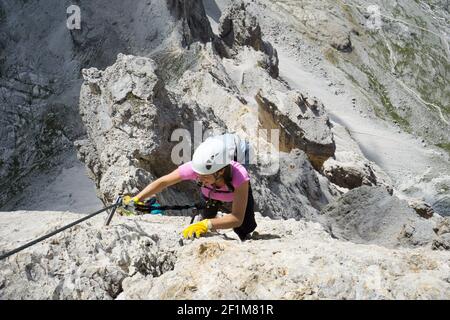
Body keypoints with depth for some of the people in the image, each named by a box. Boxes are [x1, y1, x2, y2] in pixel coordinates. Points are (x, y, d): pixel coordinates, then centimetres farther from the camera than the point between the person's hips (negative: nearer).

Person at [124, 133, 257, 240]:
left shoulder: (239, 176, -49)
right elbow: (163, 182, -31)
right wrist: (135, 199, -39)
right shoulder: (195, 167, -43)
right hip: (209, 196, 2)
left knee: (244, 231, 3)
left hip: (237, 196, -2)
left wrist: (207, 224, -64)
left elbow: (237, 218, -50)